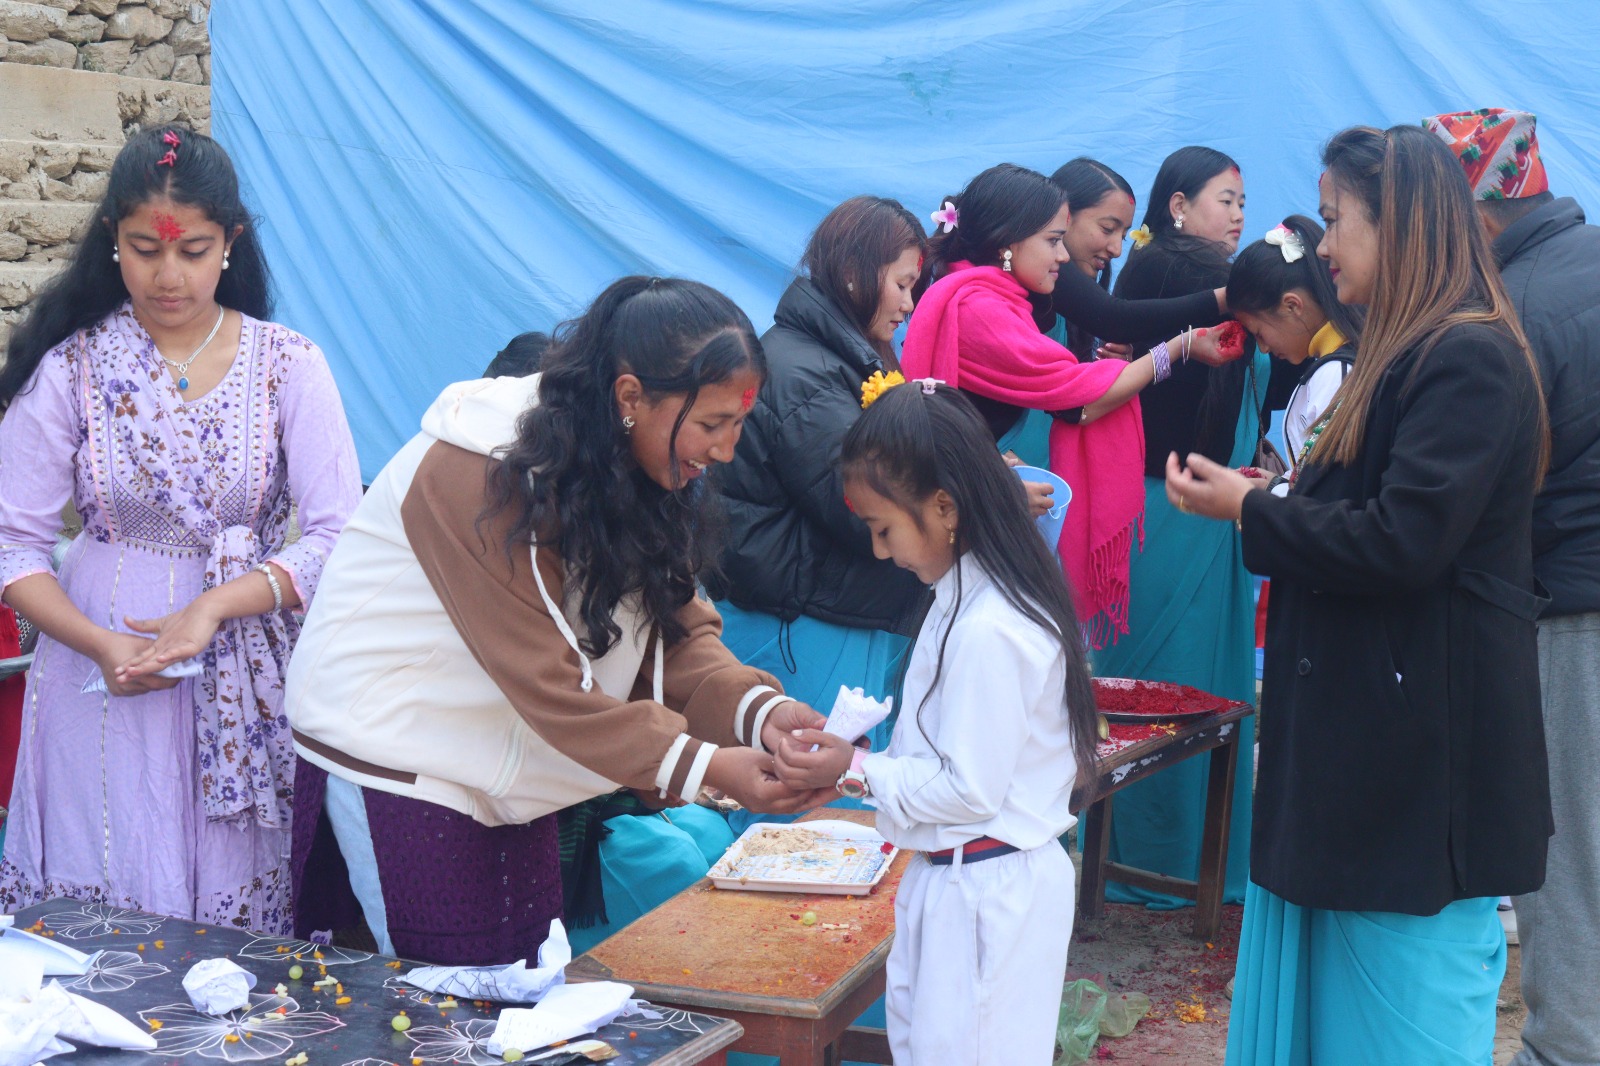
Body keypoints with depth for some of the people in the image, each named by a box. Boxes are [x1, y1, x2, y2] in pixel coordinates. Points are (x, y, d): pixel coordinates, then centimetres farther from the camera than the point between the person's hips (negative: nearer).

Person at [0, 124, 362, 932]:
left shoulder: (288, 365, -1)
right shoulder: (70, 370, 0)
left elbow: (339, 538, -7)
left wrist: (214, 607, -19)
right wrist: (102, 645, -16)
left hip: (248, 681, 0)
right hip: (104, 679, 0)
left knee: (240, 913, 3)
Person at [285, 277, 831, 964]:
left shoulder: (638, 470, -1)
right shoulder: (485, 473, -26)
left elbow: (676, 627, -2)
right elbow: (546, 681, -27)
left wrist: (757, 709, -21)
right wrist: (702, 766, -30)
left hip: (506, 767, 8)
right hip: (393, 754, -7)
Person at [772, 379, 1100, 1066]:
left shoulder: (989, 631, -24)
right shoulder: (968, 598, 7)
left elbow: (970, 790, -21)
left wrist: (857, 771, -13)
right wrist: (856, 762, 5)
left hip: (985, 896, -10)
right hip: (953, 879, 10)